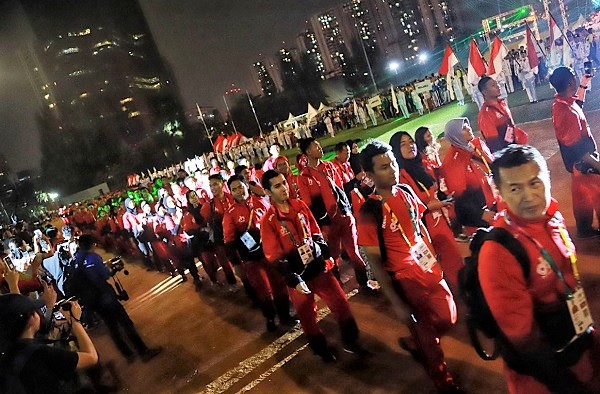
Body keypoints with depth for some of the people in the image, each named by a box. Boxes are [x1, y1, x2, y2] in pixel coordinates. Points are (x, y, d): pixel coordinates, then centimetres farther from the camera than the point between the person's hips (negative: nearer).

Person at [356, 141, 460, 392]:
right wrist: (396, 301, -16)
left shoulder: (406, 192, -2)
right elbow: (374, 261, -17)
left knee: (448, 319, 18)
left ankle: (413, 343, 47)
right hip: (406, 280, -6)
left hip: (430, 270, 6)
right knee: (426, 333, 13)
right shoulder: (370, 212, -21)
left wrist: (433, 257, 15)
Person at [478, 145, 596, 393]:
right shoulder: (498, 250, -32)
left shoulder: (553, 219, -9)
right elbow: (519, 330, -26)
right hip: (541, 364, -6)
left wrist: (584, 326, 15)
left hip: (578, 342, 7)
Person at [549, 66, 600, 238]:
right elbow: (577, 148, -29)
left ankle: (584, 228, 35)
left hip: (578, 162, 10)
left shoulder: (561, 102, -1)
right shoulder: (567, 112, -31)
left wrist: (583, 85, 18)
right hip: (584, 163, -10)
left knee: (581, 195, 21)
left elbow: (579, 104, 26)